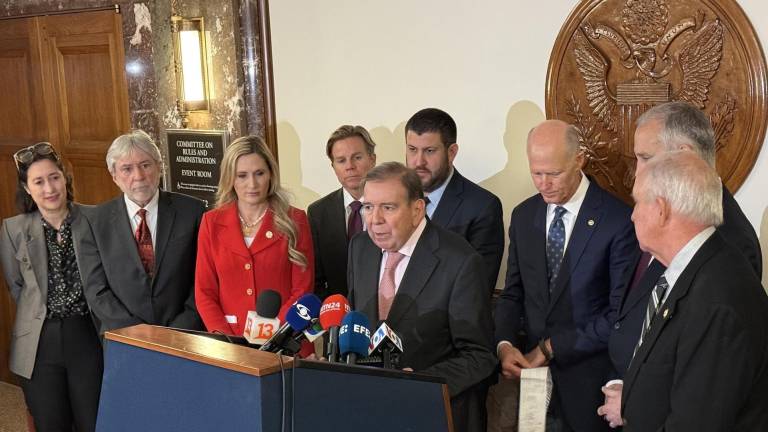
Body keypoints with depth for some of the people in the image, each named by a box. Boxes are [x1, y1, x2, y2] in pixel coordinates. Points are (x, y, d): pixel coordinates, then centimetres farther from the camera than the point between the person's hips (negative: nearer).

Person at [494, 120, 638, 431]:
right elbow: (512, 294, 9)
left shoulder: (619, 221, -13)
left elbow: (621, 313, -13)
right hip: (531, 368, 4)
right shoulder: (523, 216, 5)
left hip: (587, 381, -4)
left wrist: (552, 347, -12)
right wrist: (505, 344, -9)